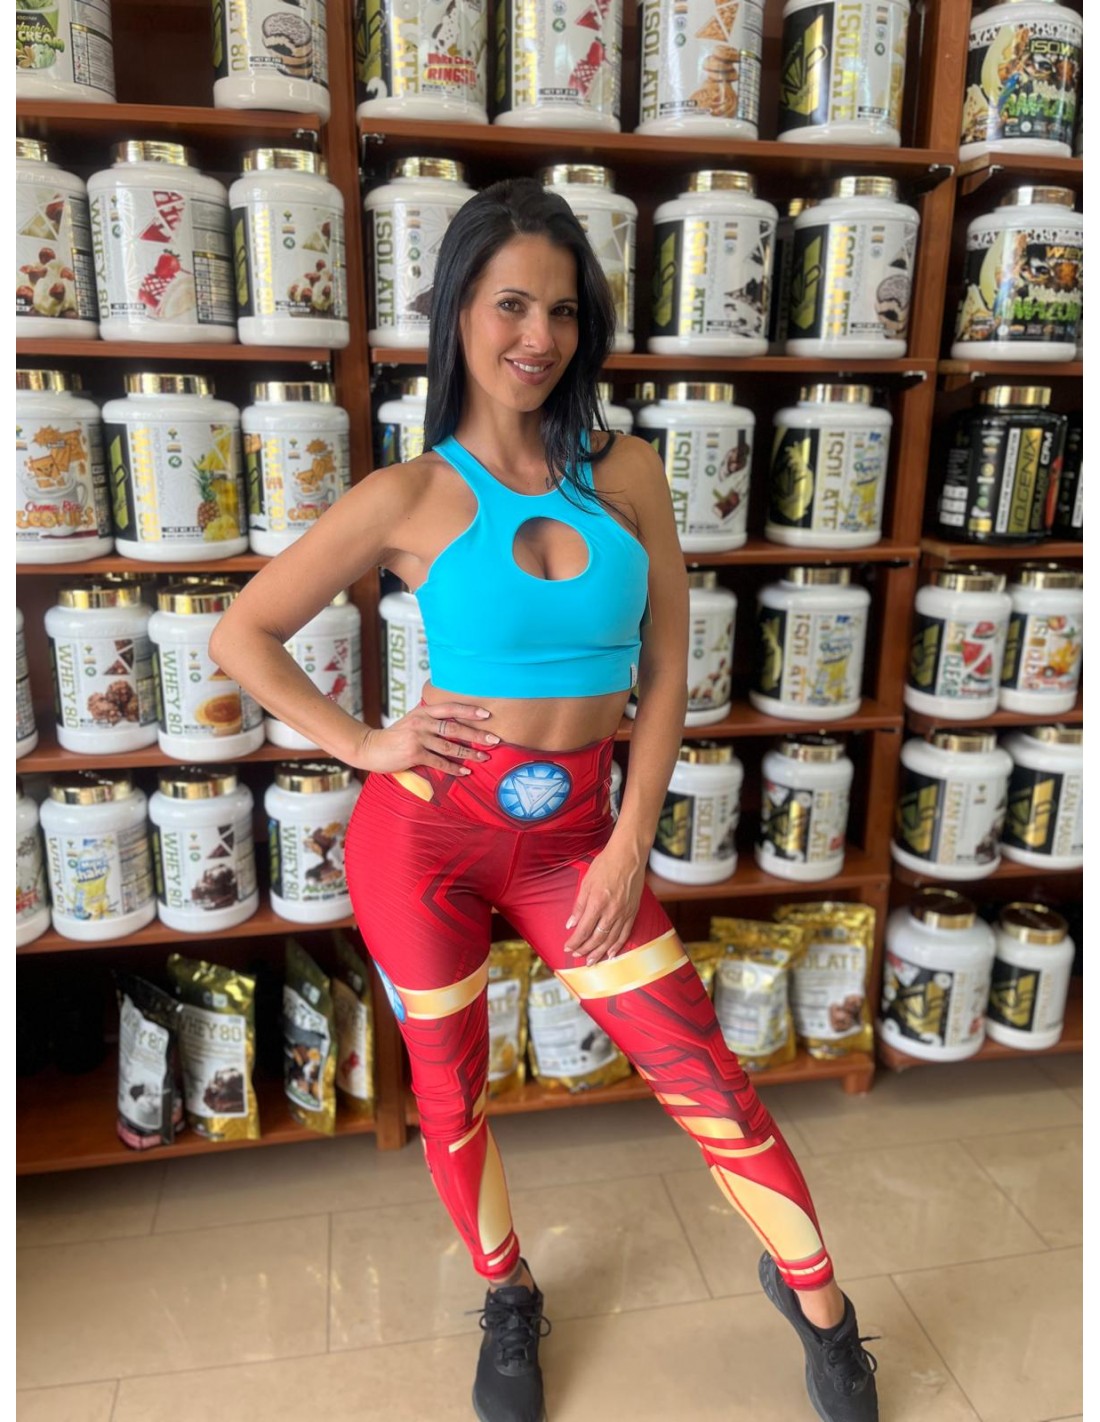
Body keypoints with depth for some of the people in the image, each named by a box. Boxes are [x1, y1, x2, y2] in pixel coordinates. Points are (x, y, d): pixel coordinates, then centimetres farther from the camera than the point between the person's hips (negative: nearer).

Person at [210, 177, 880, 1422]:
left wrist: (632, 844, -4)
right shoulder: (409, 497, -6)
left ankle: (818, 1303, 33)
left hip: (575, 838, 2)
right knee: (451, 1096, 15)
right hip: (427, 827, -1)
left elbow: (664, 673, 2)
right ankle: (508, 1301, 45)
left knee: (710, 1083, 5)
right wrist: (360, 745, -5)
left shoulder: (627, 473, 0)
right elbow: (239, 636, 2)